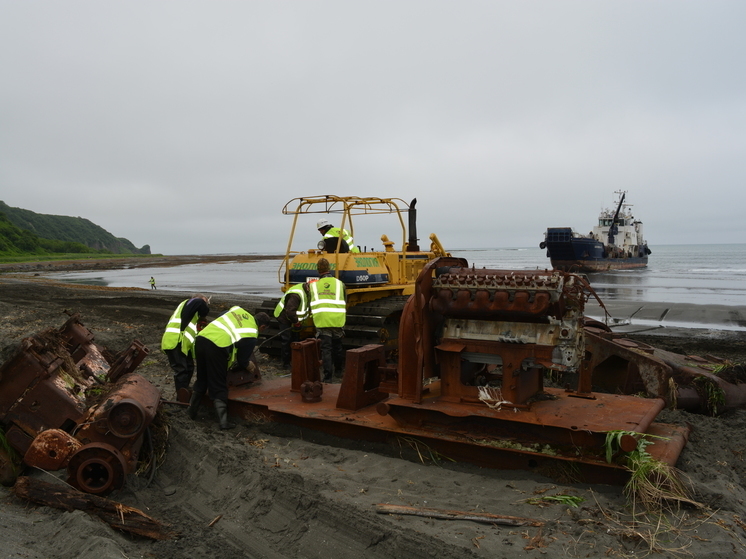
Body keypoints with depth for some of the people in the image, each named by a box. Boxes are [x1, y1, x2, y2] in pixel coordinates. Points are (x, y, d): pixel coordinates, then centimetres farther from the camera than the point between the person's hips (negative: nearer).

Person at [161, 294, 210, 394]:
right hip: (175, 342, -10)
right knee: (181, 371, -8)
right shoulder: (189, 303, 1)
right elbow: (200, 303, -22)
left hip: (181, 343, 10)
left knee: (189, 368, 18)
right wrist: (204, 317, -5)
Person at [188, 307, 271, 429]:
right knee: (218, 387, 6)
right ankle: (223, 421, 3)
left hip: (201, 338, 6)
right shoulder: (252, 334, 8)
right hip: (217, 347, -6)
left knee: (201, 380, 25)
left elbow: (217, 320, 30)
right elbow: (243, 360, 11)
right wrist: (248, 366, 34)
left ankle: (192, 410, 38)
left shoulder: (237, 310, 22)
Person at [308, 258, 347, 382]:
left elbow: (311, 306, 16)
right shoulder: (339, 283, 11)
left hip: (321, 322, -1)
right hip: (337, 321, 1)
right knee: (337, 346, 19)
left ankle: (328, 376, -1)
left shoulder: (313, 285, 11)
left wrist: (314, 316, 34)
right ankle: (339, 370, 35)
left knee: (326, 348, 3)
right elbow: (345, 303, 20)